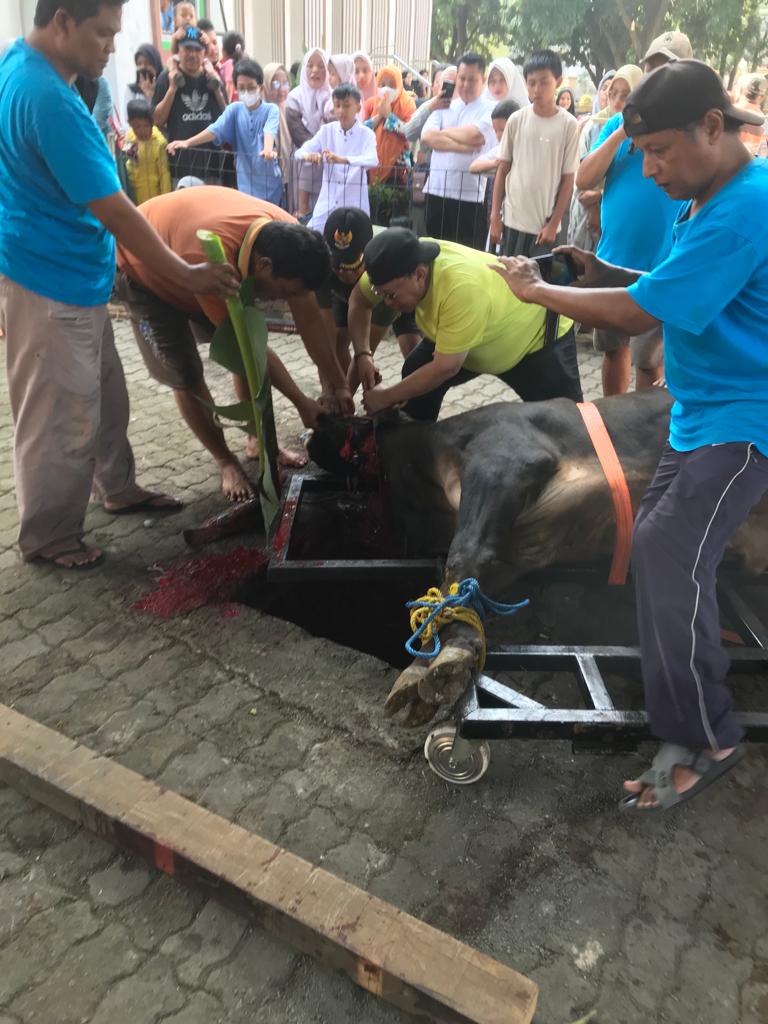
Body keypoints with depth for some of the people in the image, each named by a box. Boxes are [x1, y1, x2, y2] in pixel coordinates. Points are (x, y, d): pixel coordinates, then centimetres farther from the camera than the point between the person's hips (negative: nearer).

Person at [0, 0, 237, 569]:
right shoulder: (48, 99, -24)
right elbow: (114, 212, -25)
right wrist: (187, 276, -17)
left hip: (71, 274, 10)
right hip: (52, 284, -10)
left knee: (104, 395, 19)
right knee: (62, 418, 1)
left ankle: (118, 490, 37)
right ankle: (48, 537, 17)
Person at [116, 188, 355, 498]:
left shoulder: (287, 238, -26)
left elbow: (309, 317, -16)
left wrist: (338, 385, -13)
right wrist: (302, 403, -28)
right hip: (144, 272, -6)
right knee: (185, 376, -9)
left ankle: (258, 441, 19)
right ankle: (226, 461, 10)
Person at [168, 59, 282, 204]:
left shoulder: (271, 109, -3)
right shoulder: (235, 109, 6)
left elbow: (270, 131, -25)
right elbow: (216, 129, -7)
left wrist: (268, 149, -49)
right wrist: (187, 142, -24)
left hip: (268, 180, -3)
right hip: (245, 181, 3)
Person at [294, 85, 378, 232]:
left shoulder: (366, 134, -5)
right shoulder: (326, 130, 3)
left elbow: (372, 160, -25)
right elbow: (299, 152, -4)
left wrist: (341, 159, -41)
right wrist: (308, 156, -30)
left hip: (354, 204, -2)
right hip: (327, 202, 2)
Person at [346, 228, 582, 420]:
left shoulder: (461, 288, -46)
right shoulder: (404, 262, -24)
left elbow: (446, 368, -39)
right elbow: (358, 299, -5)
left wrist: (386, 398, -30)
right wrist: (362, 354, -18)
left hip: (539, 333, -6)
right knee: (415, 374, -3)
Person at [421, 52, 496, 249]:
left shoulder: (491, 110, 2)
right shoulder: (444, 106, 15)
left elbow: (472, 136, -14)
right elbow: (427, 136, -2)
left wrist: (444, 132, 2)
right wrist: (464, 147, -10)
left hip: (471, 195, -4)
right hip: (437, 191, 4)